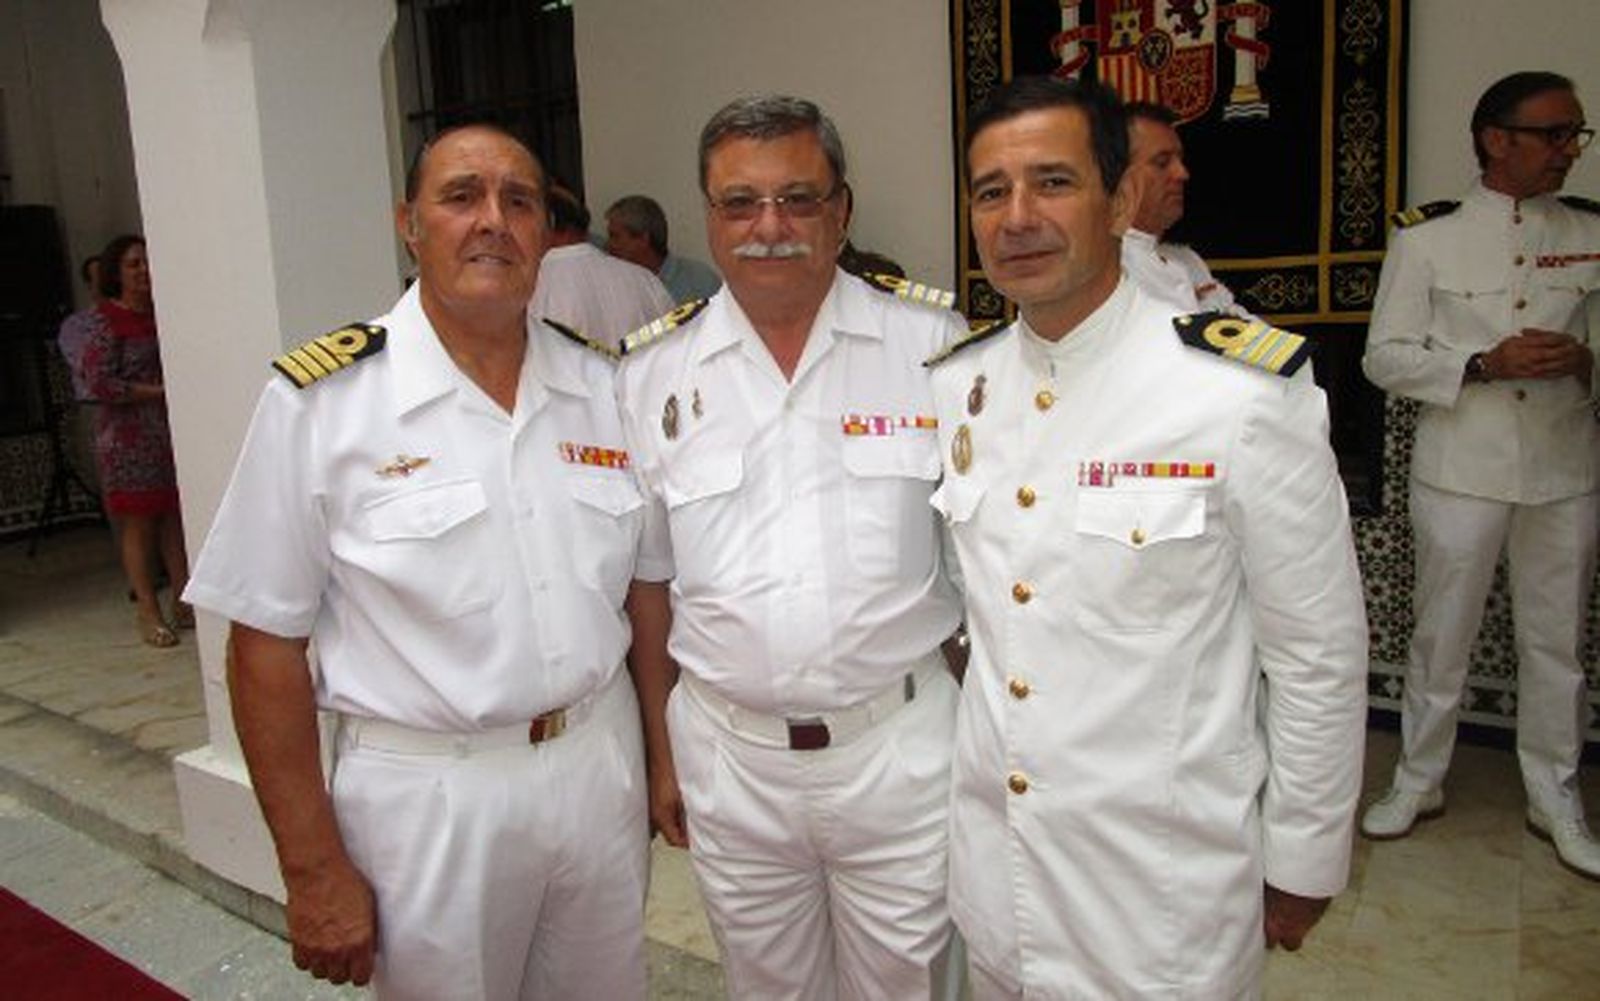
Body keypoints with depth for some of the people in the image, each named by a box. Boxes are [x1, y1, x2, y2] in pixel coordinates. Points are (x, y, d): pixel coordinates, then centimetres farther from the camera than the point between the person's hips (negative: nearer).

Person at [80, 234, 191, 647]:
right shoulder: (107, 323, -7)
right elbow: (98, 384, -13)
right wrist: (158, 391, -14)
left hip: (172, 433, 5)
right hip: (130, 439, -5)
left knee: (176, 518, 7)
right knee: (138, 523, 1)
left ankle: (183, 603, 16)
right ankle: (148, 613, 8)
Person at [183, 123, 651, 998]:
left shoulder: (602, 386, 1)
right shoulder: (318, 399, -11)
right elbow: (266, 641, -9)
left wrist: (657, 763, 7)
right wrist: (314, 870, -8)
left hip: (600, 766, 4)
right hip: (428, 793, -3)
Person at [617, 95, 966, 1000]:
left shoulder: (934, 342, -5)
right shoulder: (653, 374, -1)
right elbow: (648, 584, 5)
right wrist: (661, 754, 8)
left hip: (902, 745, -1)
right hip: (728, 755, 2)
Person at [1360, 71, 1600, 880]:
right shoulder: (1427, 235, -3)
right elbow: (1385, 356, -5)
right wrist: (1484, 364, -18)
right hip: (1462, 470, -3)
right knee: (1442, 633, 7)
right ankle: (1418, 781, 25)